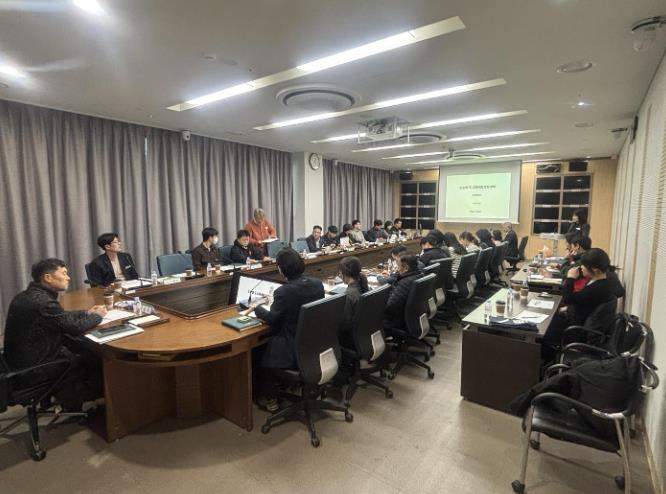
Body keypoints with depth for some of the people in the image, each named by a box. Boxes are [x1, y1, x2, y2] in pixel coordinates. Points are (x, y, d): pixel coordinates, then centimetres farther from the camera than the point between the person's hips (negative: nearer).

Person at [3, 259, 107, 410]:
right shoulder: (42, 302, -28)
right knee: (96, 360, 5)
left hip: (22, 361, 9)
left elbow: (60, 316, 15)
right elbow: (76, 327, -23)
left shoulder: (27, 295, 4)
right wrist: (97, 316, -6)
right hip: (34, 371, -9)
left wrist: (87, 313, 7)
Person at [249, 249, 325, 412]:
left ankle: (270, 399, 31)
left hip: (296, 351, -7)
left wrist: (256, 307, 9)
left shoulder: (283, 292, -24)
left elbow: (272, 319, -9)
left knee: (262, 350, 21)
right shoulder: (317, 283, -6)